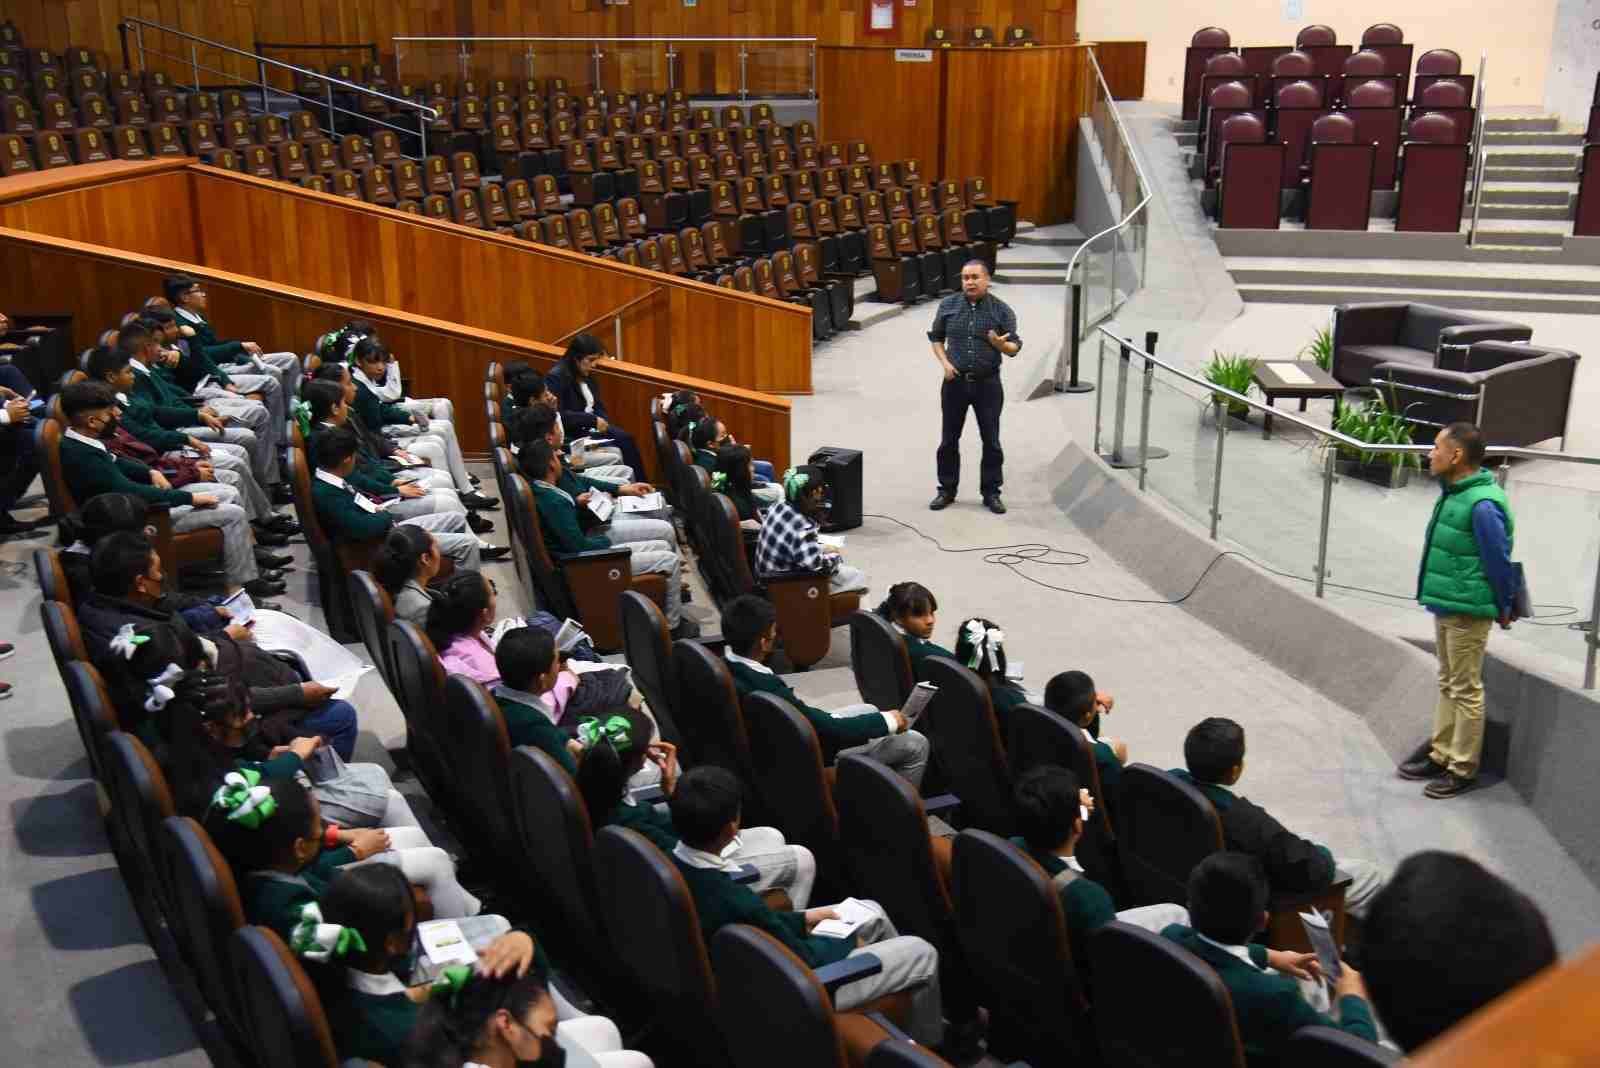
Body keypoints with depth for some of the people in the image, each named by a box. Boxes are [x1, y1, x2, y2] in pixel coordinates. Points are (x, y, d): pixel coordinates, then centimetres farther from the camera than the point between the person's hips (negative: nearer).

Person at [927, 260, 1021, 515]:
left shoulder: (1002, 310, -5)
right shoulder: (948, 305, 1)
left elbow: (1014, 348, -3)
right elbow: (935, 337, 12)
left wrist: (1000, 344, -25)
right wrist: (944, 362, -4)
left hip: (988, 383, -1)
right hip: (955, 382, 2)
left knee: (991, 441, 3)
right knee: (949, 439, 7)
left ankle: (991, 493, 14)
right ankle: (947, 490, 21)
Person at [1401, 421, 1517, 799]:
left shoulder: (1483, 505, -24)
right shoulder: (1454, 494, 6)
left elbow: (1499, 562, -17)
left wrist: (1504, 609, -7)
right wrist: (1440, 597, 19)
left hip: (1467, 612, -9)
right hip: (1445, 606, 9)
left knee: (1465, 691, 2)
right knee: (1447, 685, 18)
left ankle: (1463, 770, 13)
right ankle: (1441, 755, 30)